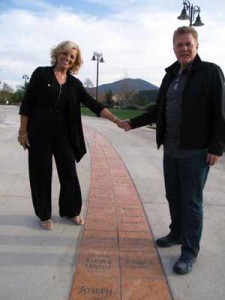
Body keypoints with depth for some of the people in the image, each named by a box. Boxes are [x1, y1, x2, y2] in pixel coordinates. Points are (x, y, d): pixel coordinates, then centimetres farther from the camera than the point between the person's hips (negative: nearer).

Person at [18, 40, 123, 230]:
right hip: (39, 132, -3)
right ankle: (44, 215, 22)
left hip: (63, 133, 3)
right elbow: (27, 103, -3)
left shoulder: (75, 84, 6)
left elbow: (94, 105, -1)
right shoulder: (41, 74, -2)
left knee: (69, 173, 5)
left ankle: (71, 211, 25)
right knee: (41, 174, 5)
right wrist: (23, 131, -7)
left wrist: (116, 120, -12)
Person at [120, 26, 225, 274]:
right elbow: (159, 110, 18)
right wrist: (134, 122, 15)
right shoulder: (171, 75, 13)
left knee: (191, 201, 1)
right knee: (173, 196, 17)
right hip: (171, 150, 7)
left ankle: (190, 252, 16)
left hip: (195, 151, -6)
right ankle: (177, 233, 37)